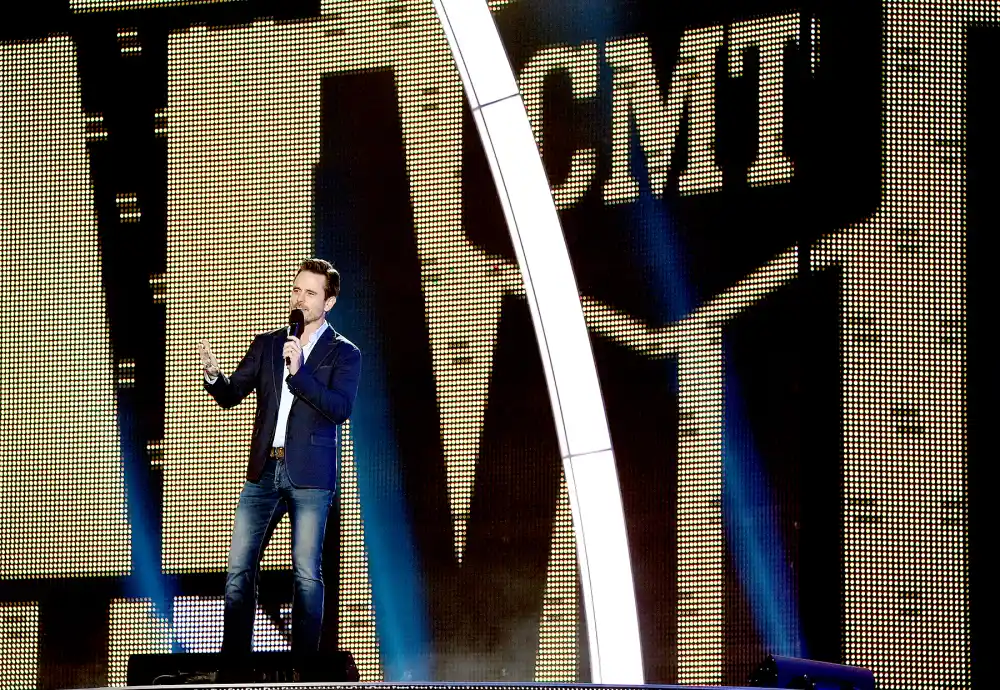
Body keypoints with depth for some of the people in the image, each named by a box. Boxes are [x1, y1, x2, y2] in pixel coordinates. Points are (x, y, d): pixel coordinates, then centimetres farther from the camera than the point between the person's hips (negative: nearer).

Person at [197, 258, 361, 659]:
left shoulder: (343, 354, 2)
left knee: (307, 573, -4)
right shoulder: (266, 345, 14)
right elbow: (232, 395, 8)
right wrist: (213, 374, -14)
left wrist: (299, 372, -22)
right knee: (239, 569, 1)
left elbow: (341, 408, -12)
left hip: (310, 477, -4)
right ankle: (233, 659, 6)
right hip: (264, 472, 4)